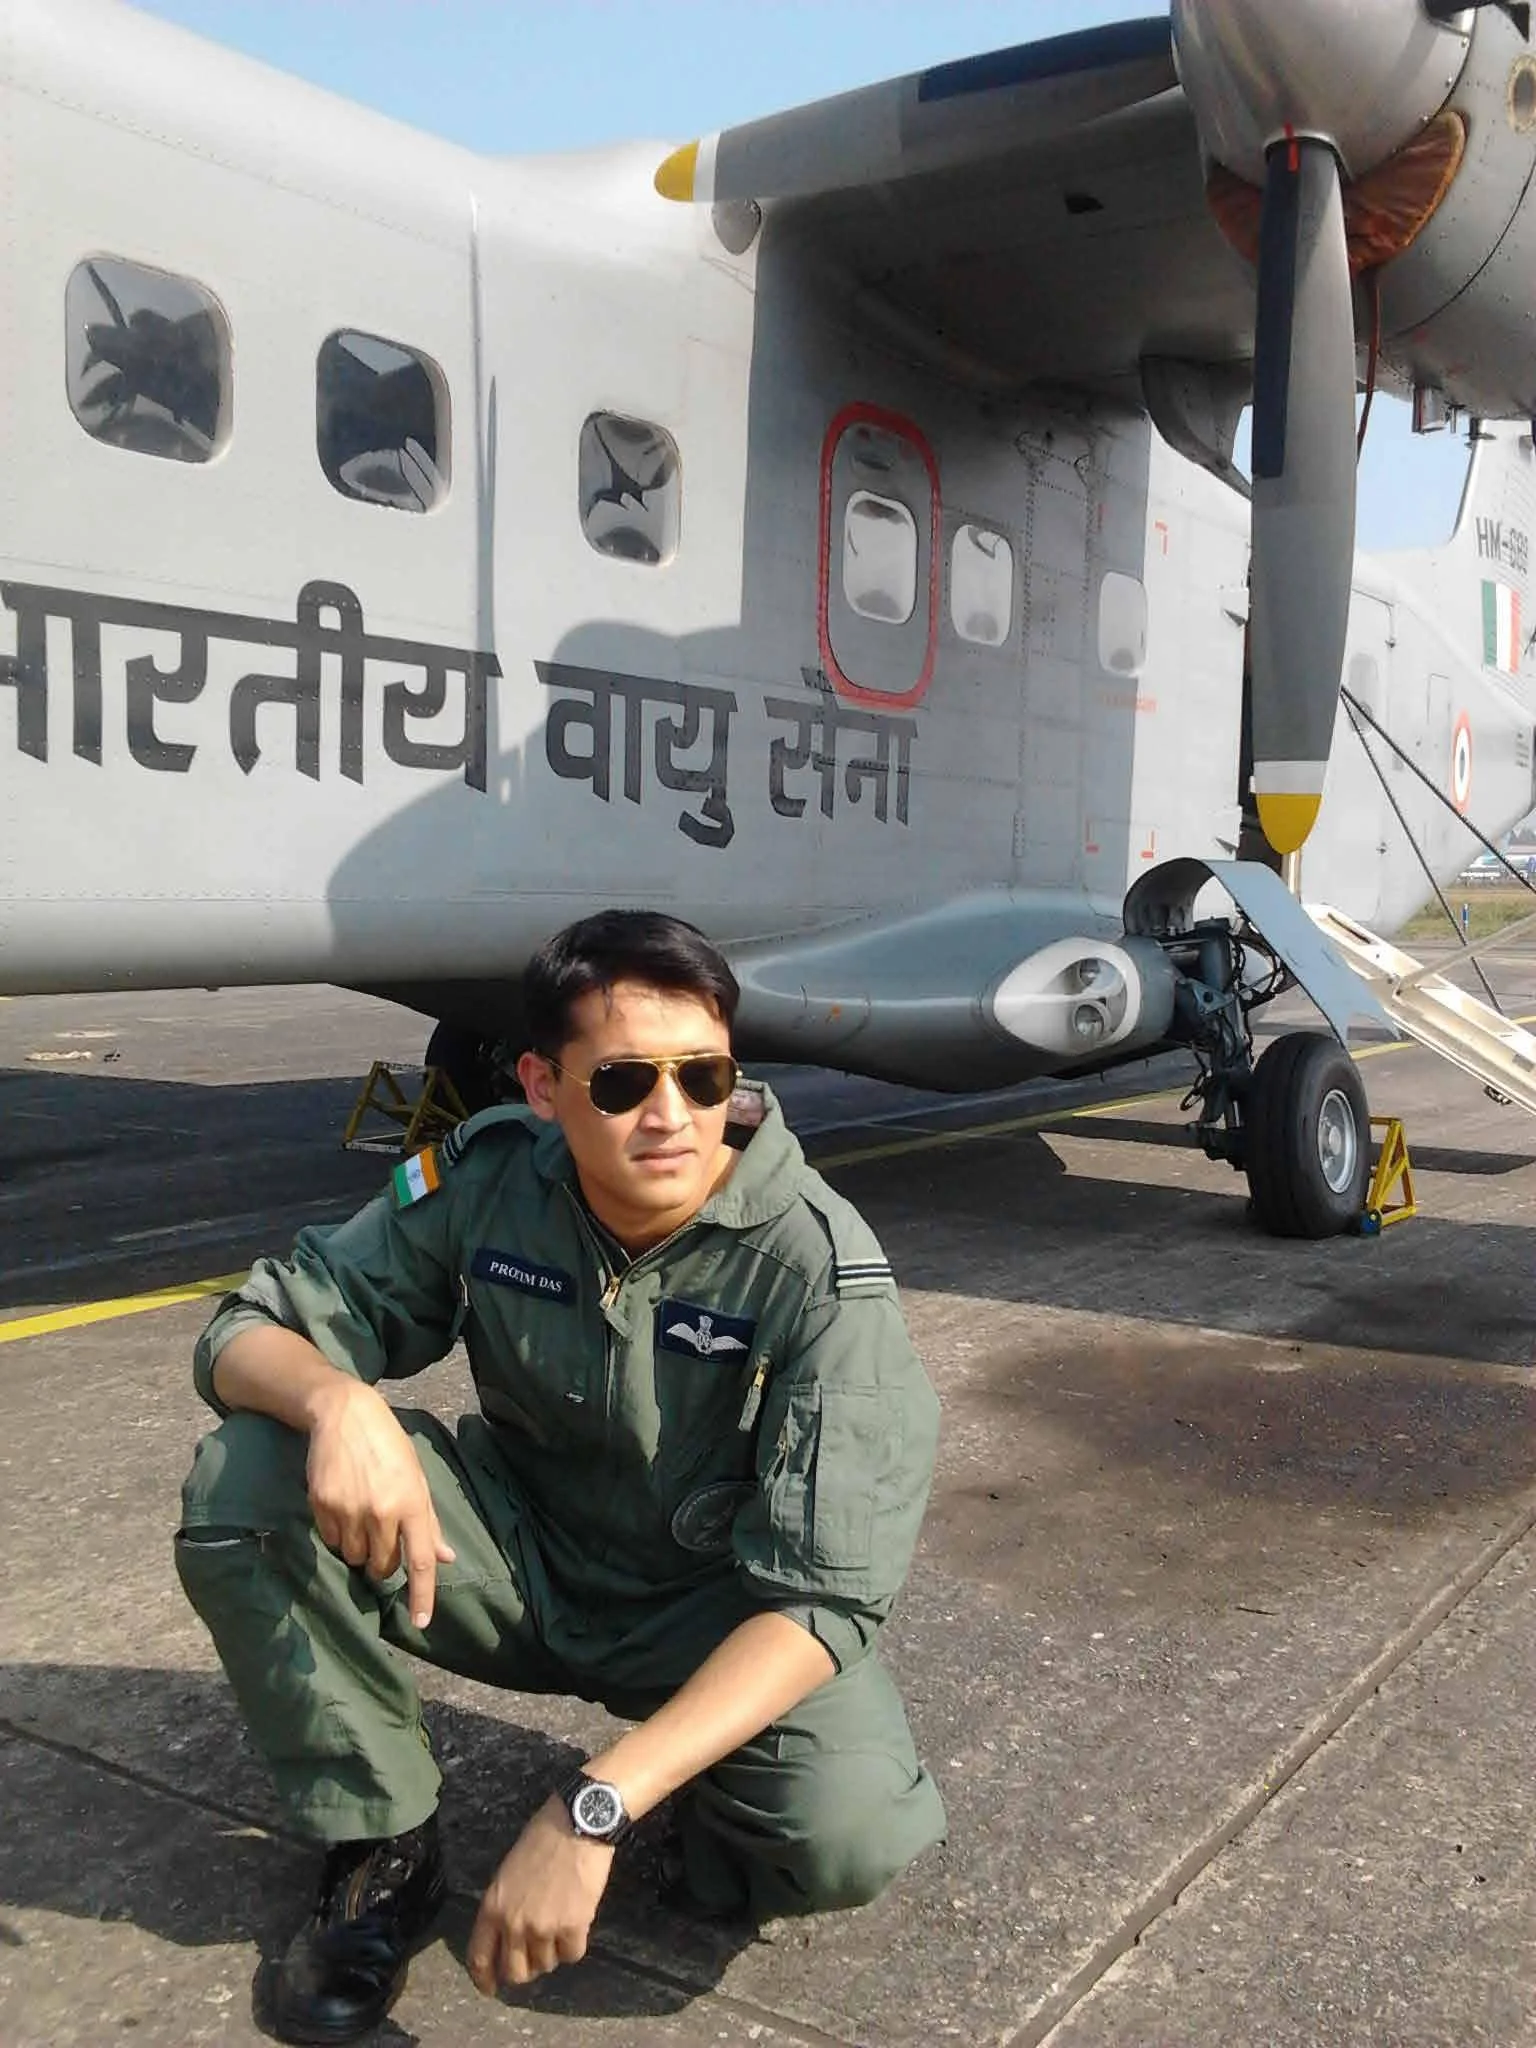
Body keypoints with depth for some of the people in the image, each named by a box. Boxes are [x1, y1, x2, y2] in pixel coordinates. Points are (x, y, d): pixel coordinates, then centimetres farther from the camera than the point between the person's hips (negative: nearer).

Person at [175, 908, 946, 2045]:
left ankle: (703, 1794, 5)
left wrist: (594, 1808, -37)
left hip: (717, 1609, -3)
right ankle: (383, 1845, -2)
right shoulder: (487, 1181, -16)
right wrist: (337, 1399, -35)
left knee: (851, 1833, -33)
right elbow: (248, 1334, -9)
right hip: (522, 1559, 3)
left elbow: (825, 1597, -27)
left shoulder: (820, 1267, -25)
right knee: (246, 1477, -20)